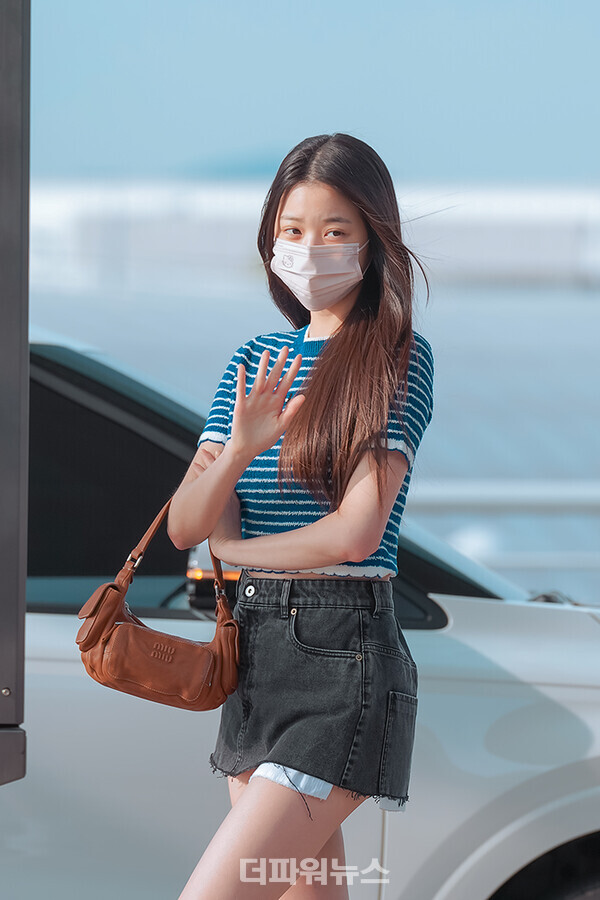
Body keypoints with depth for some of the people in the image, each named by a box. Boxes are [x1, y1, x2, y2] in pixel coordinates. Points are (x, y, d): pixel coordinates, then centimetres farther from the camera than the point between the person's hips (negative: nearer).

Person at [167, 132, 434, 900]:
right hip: (254, 647, 7)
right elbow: (184, 527, 4)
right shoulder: (257, 361, 12)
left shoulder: (399, 359, -5)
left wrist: (231, 547, -1)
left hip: (342, 659, -7)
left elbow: (357, 532, -14)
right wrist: (238, 451, -16)